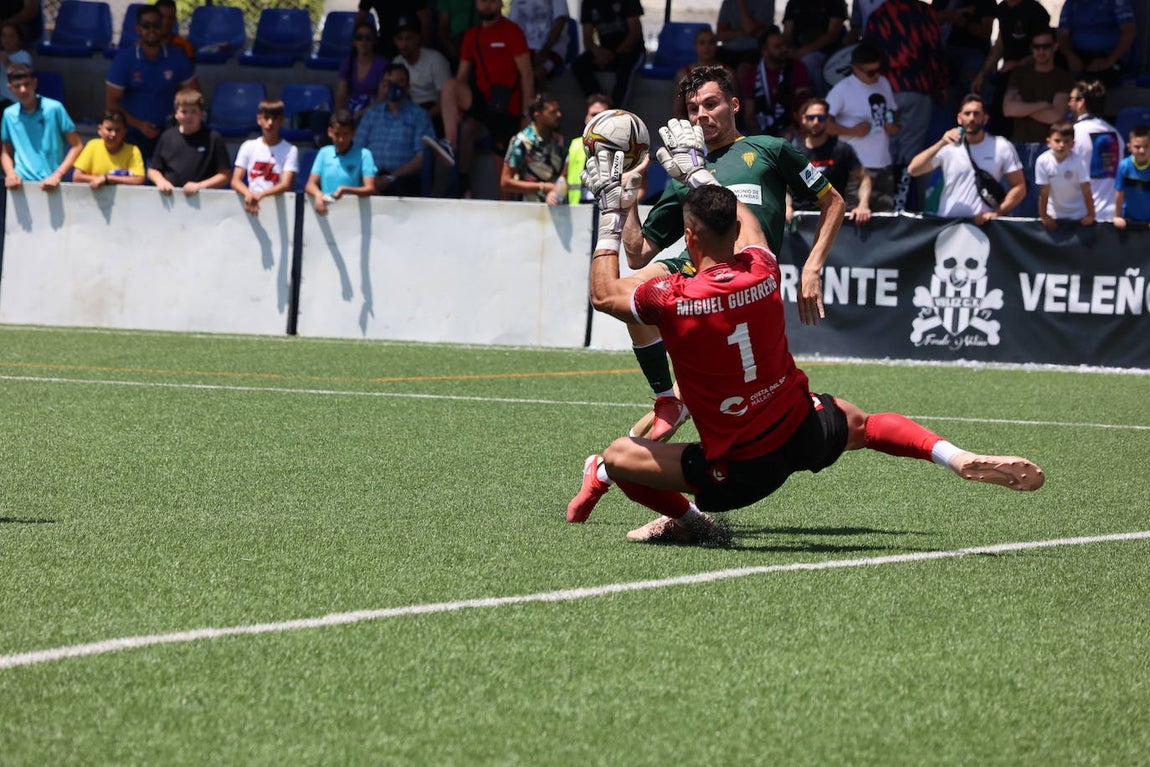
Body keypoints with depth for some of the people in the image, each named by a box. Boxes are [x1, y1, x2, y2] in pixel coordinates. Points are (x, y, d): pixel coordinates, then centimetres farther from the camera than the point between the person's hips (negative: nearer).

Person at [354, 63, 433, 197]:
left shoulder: (419, 116, 12)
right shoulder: (372, 114, 24)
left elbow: (422, 158, 1)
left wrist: (391, 178, -12)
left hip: (402, 178, -2)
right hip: (373, 175, 2)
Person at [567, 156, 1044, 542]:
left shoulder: (673, 301, -23)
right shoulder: (762, 273, -9)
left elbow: (604, 295, -1)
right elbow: (741, 217, 17)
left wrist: (609, 214, 5)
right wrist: (696, 173, 31)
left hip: (741, 473, -5)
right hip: (806, 432, 5)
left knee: (617, 456, 5)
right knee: (862, 423, 36)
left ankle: (688, 519, 1)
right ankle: (961, 459, 19)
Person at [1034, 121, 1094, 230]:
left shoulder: (1078, 162, -23)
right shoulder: (1043, 161, -20)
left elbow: (1086, 190, -19)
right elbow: (1044, 192, -15)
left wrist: (1091, 215, -18)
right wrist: (1043, 216, -10)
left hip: (1078, 214, -1)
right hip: (1054, 214, 1)